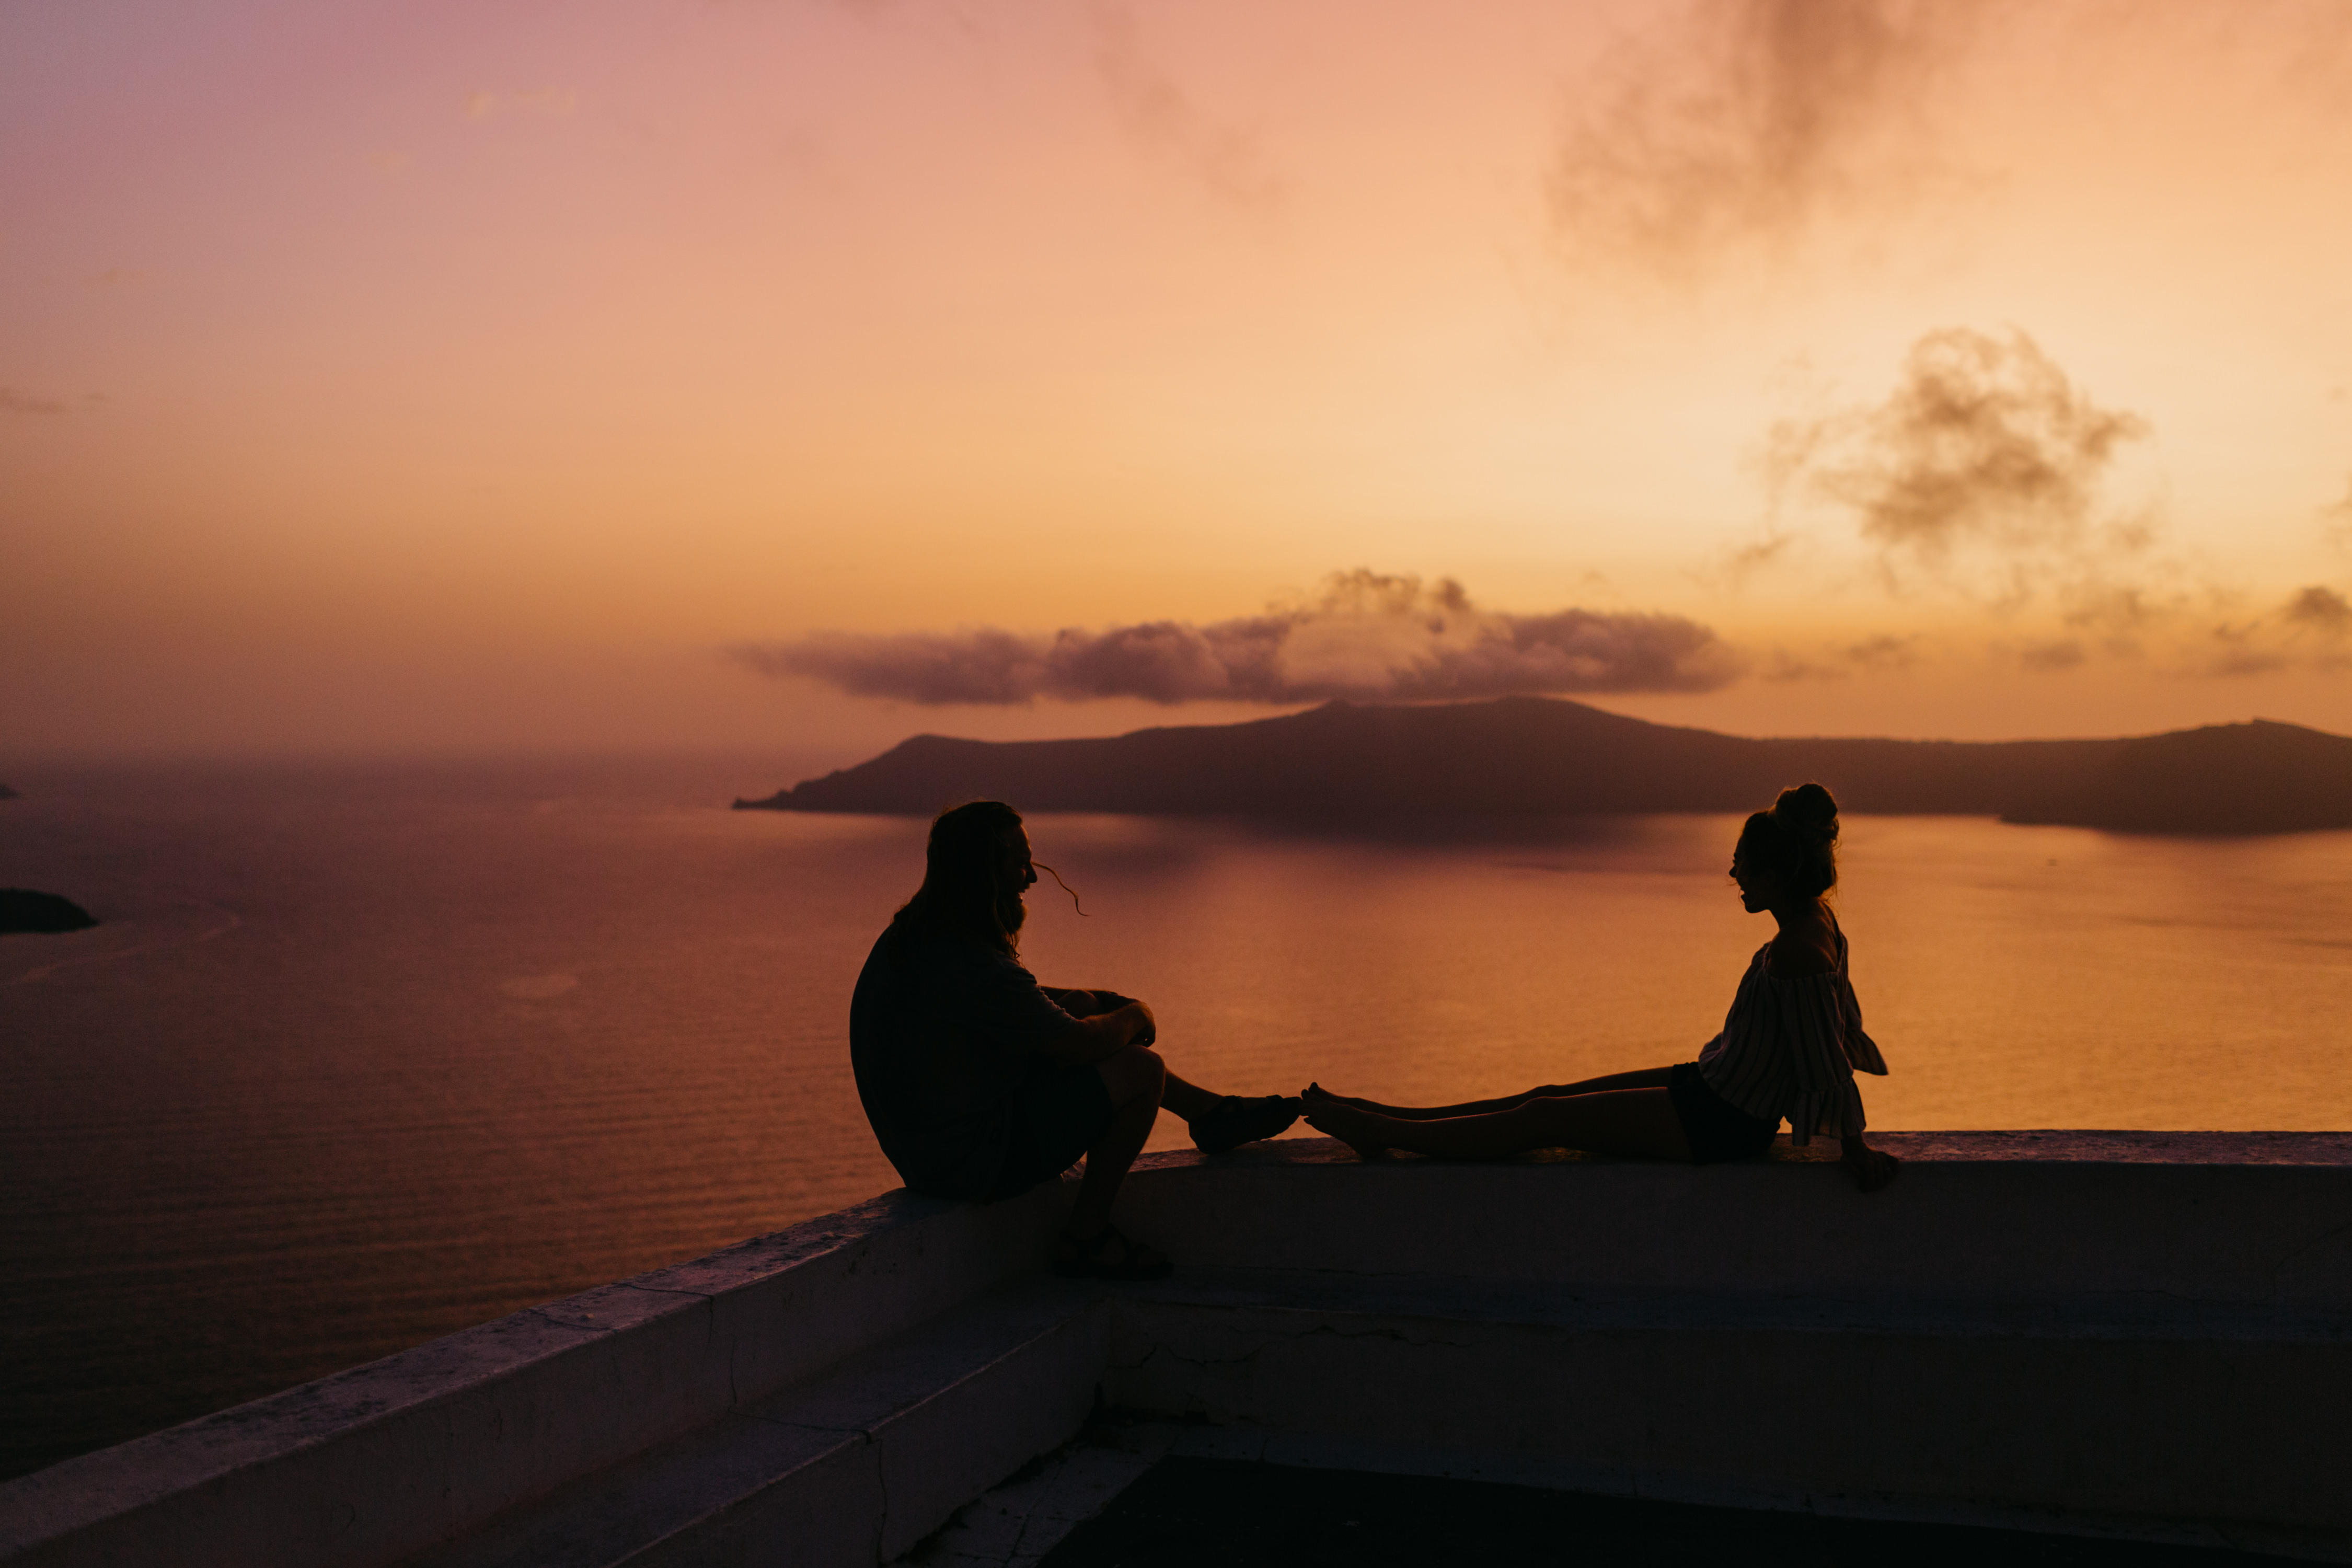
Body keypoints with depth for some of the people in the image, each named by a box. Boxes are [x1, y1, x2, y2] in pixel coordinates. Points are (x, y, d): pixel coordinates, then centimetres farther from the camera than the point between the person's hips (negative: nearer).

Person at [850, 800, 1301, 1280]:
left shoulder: (906, 938, 2)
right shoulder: (975, 967, -29)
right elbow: (1082, 1045, -20)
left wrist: (1083, 1000, 9)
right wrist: (1135, 1015, 1)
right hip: (978, 1160, -10)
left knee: (1082, 1008, 18)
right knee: (1142, 1068, -8)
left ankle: (1211, 1113, 33)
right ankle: (1086, 1237, 8)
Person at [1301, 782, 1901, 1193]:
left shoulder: (1797, 952, -28)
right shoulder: (1817, 922, 4)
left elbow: (1829, 1059, -24)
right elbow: (1846, 1029, 15)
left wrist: (1855, 1148, -13)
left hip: (1716, 1124, -10)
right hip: (1709, 1090, 10)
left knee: (1537, 1118, -3)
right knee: (1549, 1097, 10)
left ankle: (1381, 1132, 6)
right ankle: (1382, 1120, 17)